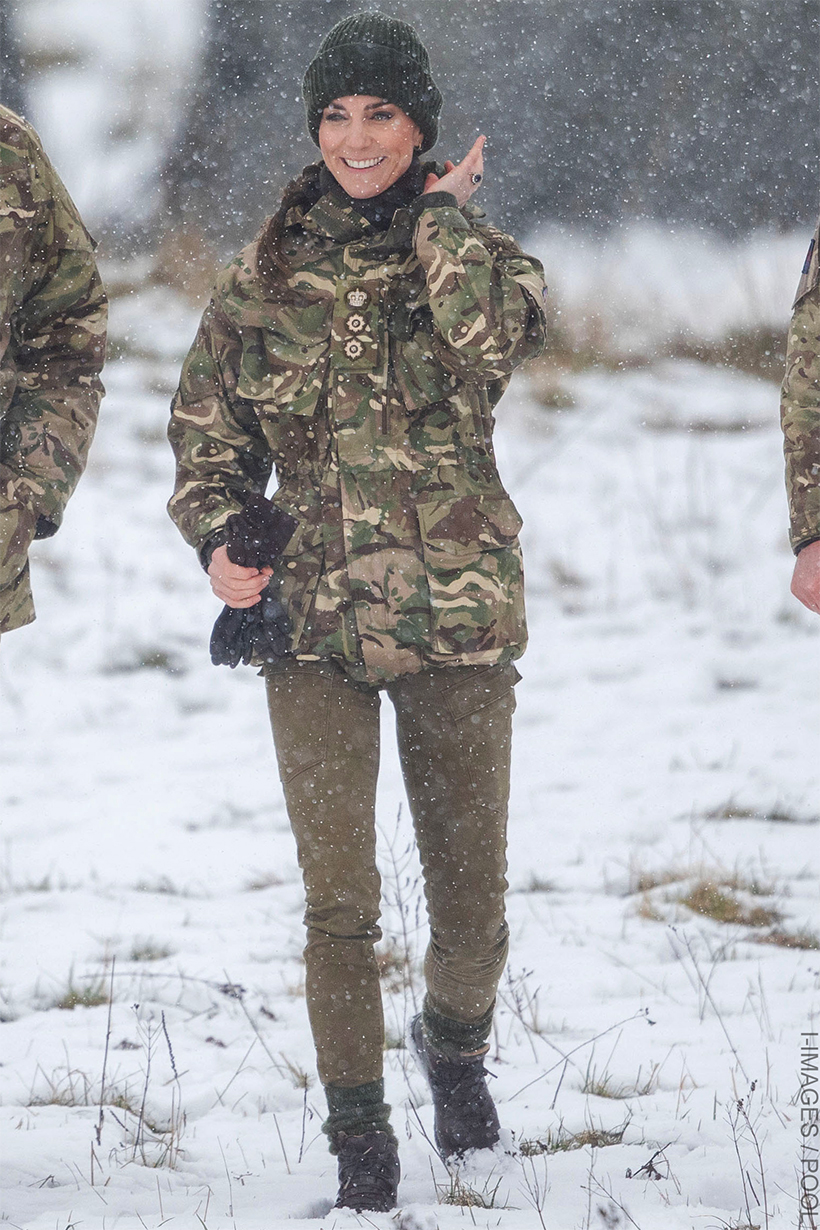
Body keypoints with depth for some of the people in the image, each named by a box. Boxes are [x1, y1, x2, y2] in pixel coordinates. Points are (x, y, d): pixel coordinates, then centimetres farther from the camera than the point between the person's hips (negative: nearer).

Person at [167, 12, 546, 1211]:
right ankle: (359, 1135, 4)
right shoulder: (264, 275, 6)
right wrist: (218, 539, -4)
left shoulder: (475, 253, 2)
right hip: (316, 612, 0)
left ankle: (455, 1043, 39)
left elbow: (496, 335, -22)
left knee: (471, 896, 7)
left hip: (456, 614, 0)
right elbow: (208, 429, 14)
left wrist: (437, 216, -10)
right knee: (338, 897, -9)